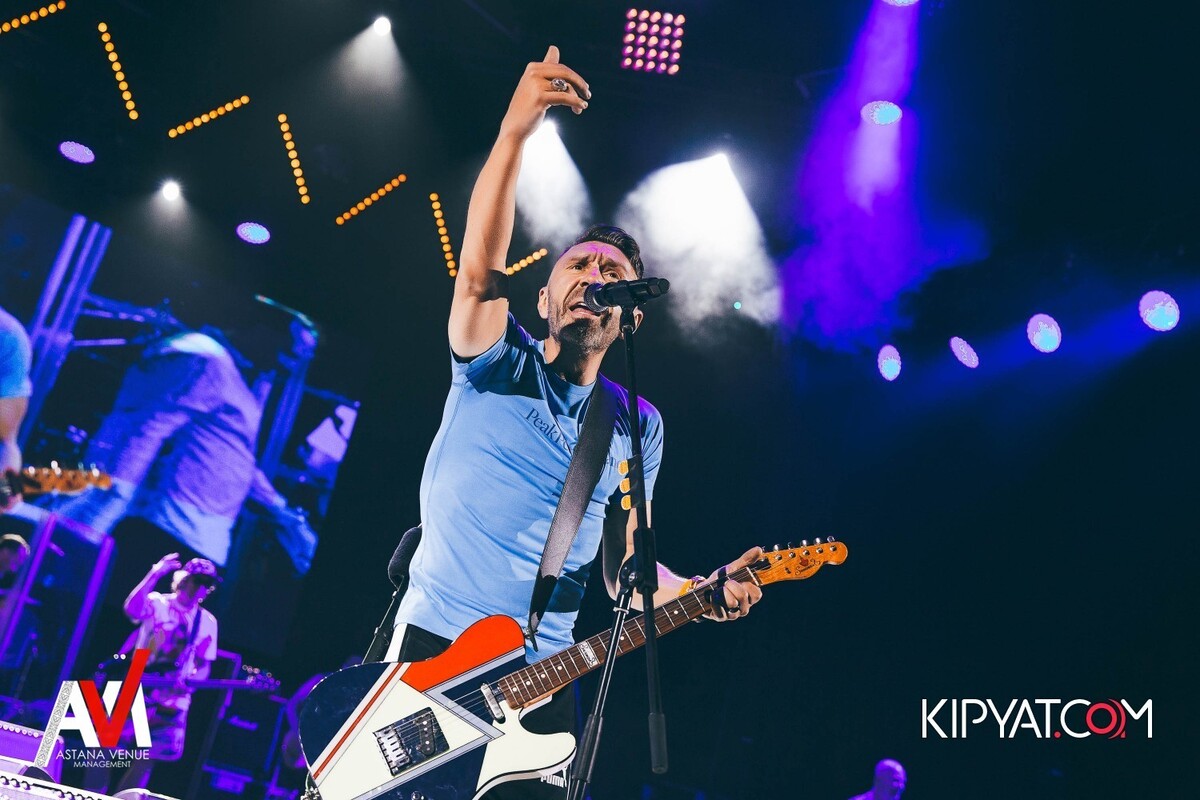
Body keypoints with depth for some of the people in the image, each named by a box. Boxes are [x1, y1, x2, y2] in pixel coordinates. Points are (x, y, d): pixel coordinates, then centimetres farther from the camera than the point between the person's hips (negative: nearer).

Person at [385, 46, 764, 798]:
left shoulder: (638, 427, 8)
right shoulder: (496, 364, 0)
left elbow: (624, 565, 10)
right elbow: (479, 268, -21)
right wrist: (515, 129, -33)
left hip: (539, 672, 3)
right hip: (431, 642, -2)